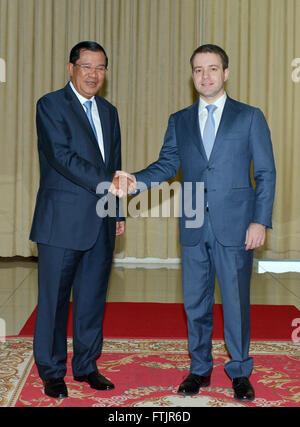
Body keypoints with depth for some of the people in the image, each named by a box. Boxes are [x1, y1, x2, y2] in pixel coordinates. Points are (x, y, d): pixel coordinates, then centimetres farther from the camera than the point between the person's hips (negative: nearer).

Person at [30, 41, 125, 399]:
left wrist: (118, 212, 16)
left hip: (101, 223, 6)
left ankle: (86, 366, 24)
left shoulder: (109, 112, 16)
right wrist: (106, 183, -23)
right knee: (55, 299, 3)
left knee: (93, 298, 11)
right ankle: (52, 371, 16)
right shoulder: (50, 105, -4)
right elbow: (63, 157, -17)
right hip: (62, 221, -6)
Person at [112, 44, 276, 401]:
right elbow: (167, 164, 7)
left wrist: (260, 221, -8)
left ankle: (239, 372, 20)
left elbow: (266, 173, 1)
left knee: (236, 302, 4)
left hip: (235, 226, -3)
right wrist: (136, 181, -13)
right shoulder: (179, 121, 13)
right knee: (195, 302, 10)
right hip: (194, 228, 3)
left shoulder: (250, 117, 4)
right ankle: (199, 369, 26)